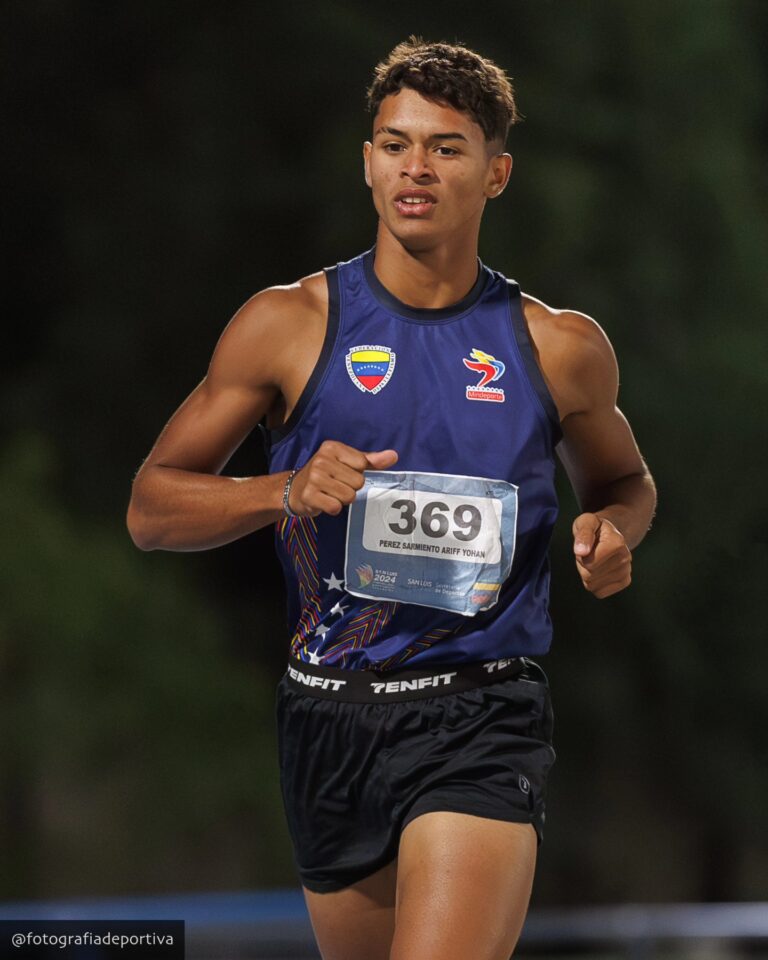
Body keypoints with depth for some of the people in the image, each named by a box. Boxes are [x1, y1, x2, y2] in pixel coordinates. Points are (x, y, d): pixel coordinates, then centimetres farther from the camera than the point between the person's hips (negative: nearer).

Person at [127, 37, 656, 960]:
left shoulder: (559, 349, 4)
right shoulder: (288, 325, 1)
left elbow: (622, 478, 24)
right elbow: (150, 509, 4)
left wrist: (611, 528, 0)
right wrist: (286, 492, -14)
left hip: (483, 720, -2)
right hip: (330, 721, 2)